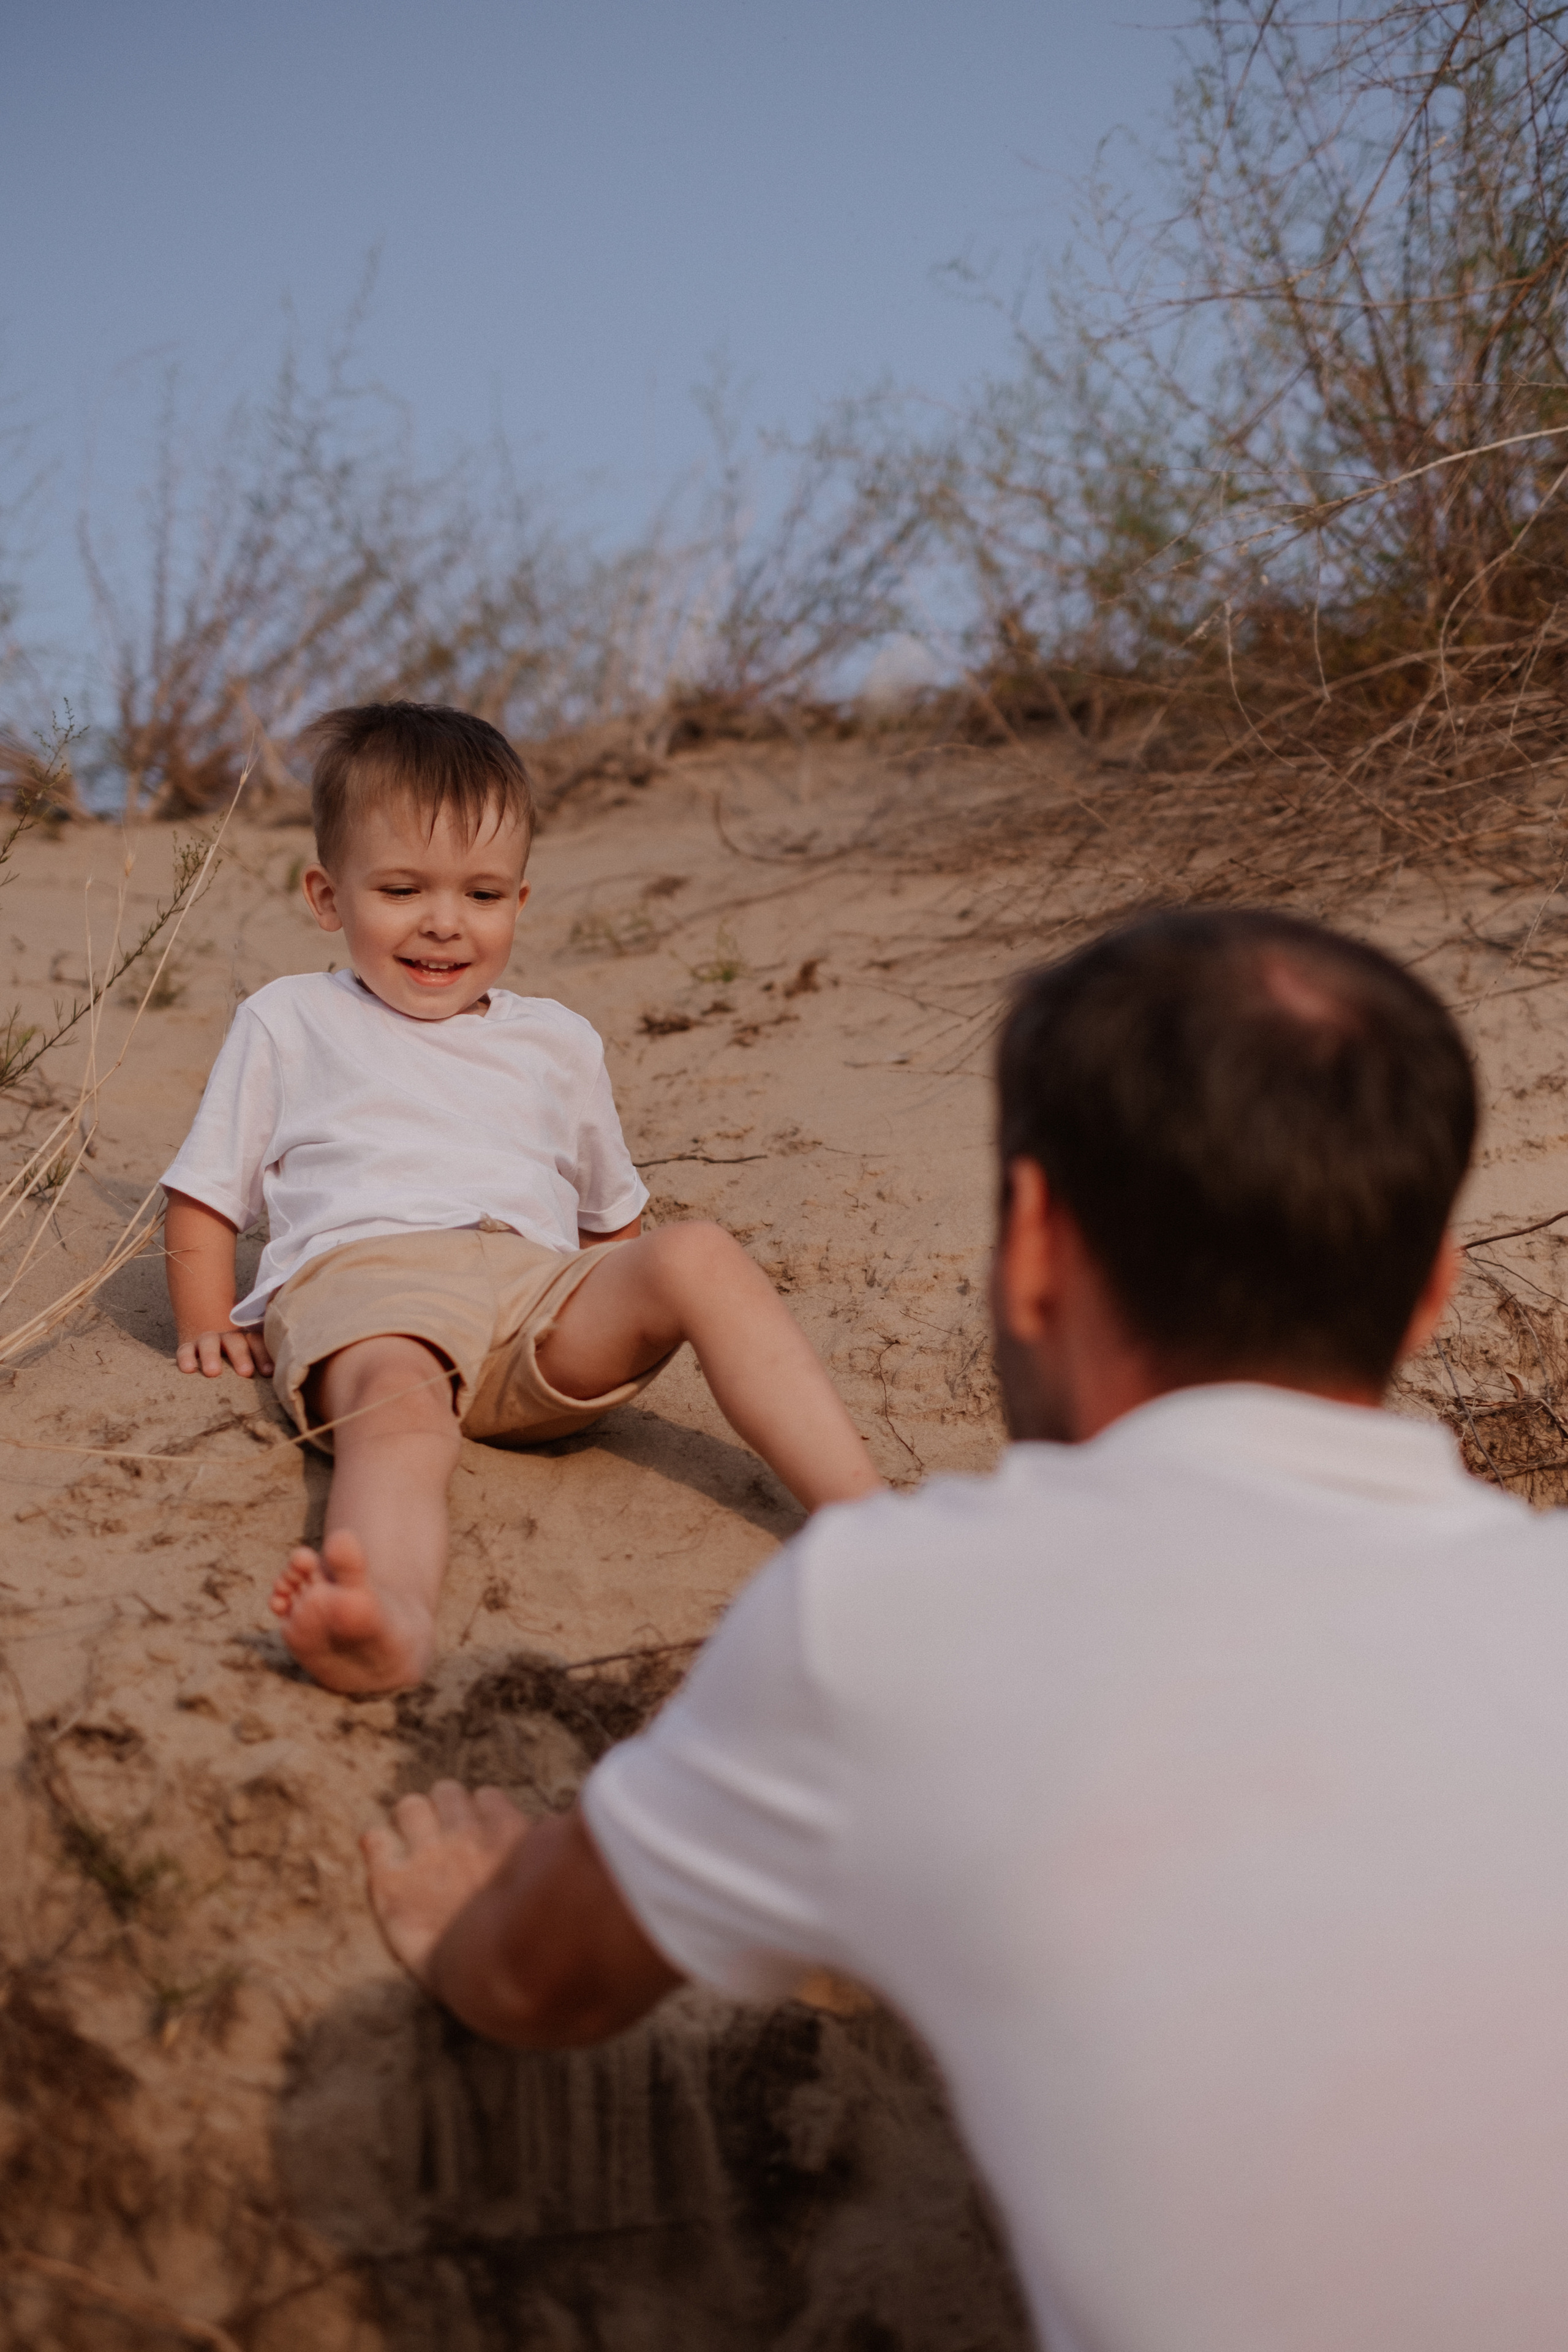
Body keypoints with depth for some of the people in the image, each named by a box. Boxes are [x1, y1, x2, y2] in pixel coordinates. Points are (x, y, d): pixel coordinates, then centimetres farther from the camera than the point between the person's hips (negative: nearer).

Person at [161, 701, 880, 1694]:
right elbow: (204, 1200, 23)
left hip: (538, 1282, 3)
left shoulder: (558, 1042, 31)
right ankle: (391, 1612, -72)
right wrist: (210, 1332, 6)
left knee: (701, 1256, -27)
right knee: (398, 1400, -39)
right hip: (358, 1278, -3)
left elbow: (615, 1216, 36)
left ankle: (866, 1514, -41)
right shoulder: (287, 1023, 24)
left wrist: (626, 1315, 16)